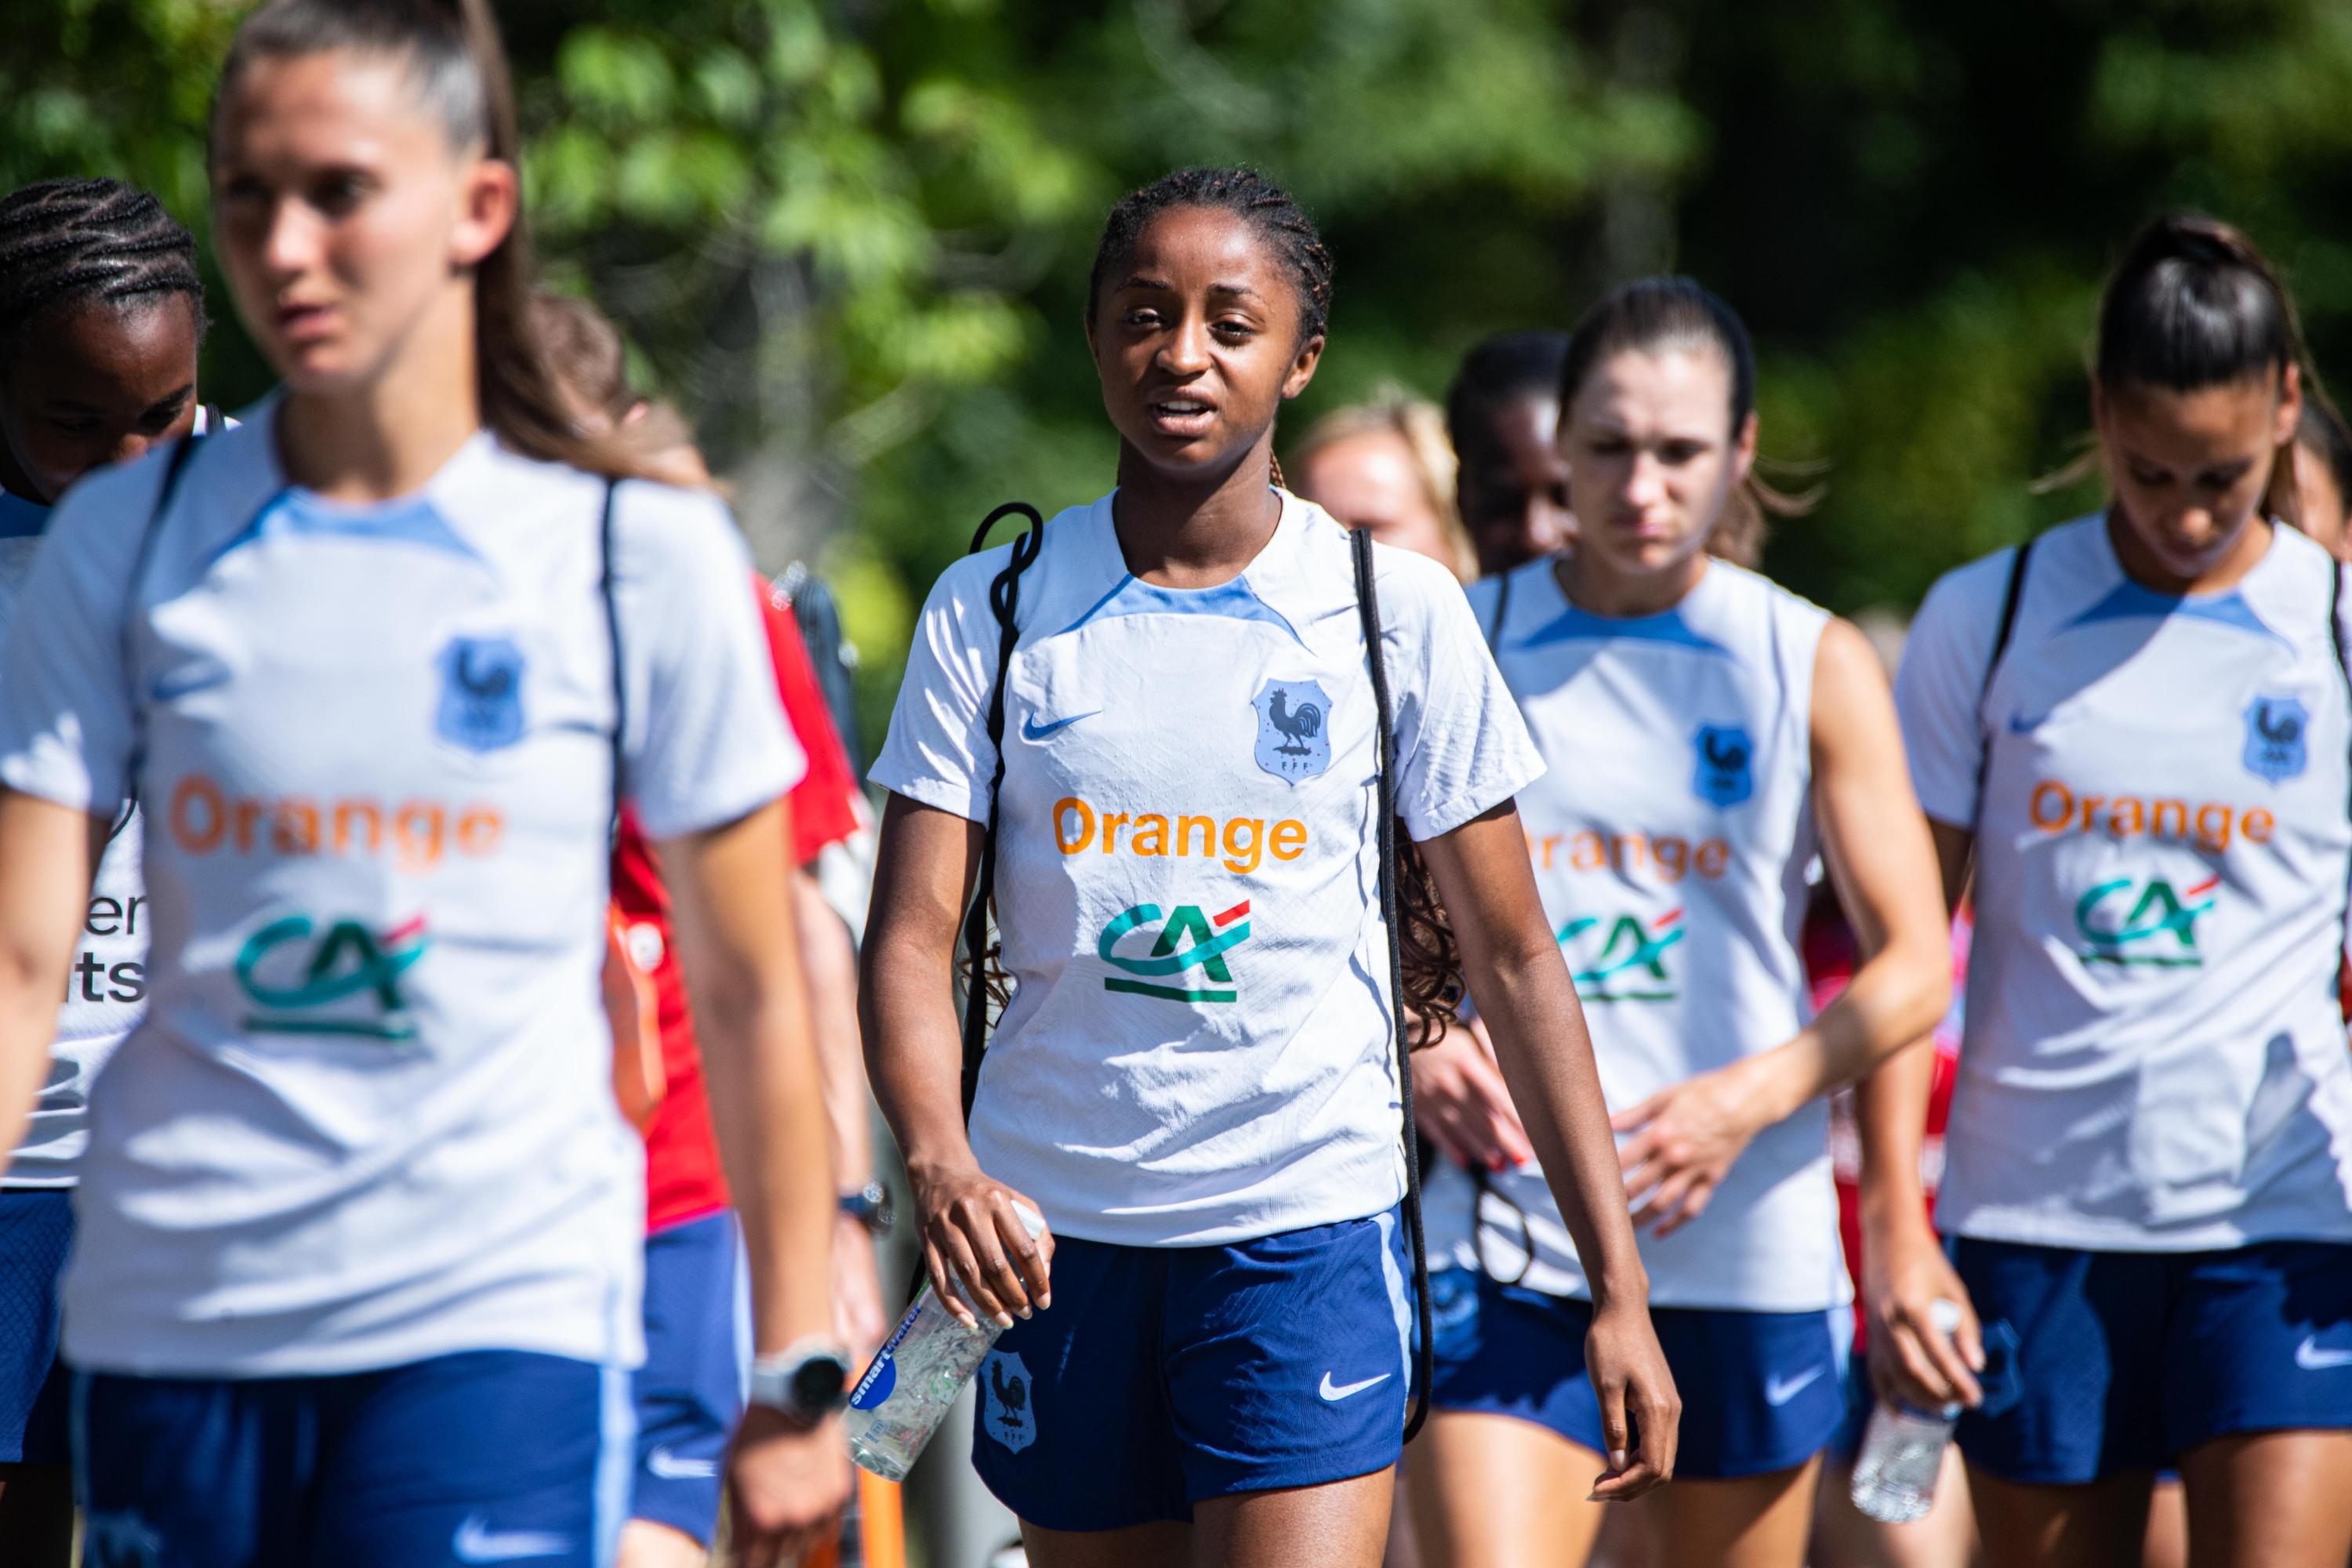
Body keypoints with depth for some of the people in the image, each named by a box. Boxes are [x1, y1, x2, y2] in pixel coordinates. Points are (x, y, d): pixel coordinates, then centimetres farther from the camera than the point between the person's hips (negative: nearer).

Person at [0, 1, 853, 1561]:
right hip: (167, 1315, 3)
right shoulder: (127, 542, 5)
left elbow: (747, 992, 5)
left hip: (504, 1320, -3)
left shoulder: (640, 551, 0)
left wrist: (796, 1379, 5)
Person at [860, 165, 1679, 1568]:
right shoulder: (993, 609, 3)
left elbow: (1514, 960, 5)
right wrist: (940, 1161, -24)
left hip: (1308, 1229, -2)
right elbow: (913, 938, -3)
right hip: (1051, 1235, 2)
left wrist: (1620, 1288, 1)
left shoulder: (1399, 613, 2)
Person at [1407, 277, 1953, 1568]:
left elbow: (1914, 970, 0)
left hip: (1749, 1254, 1)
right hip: (1504, 1248, -1)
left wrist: (1746, 1099, -16)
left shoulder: (1816, 669, 3)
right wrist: (1411, 1043, -9)